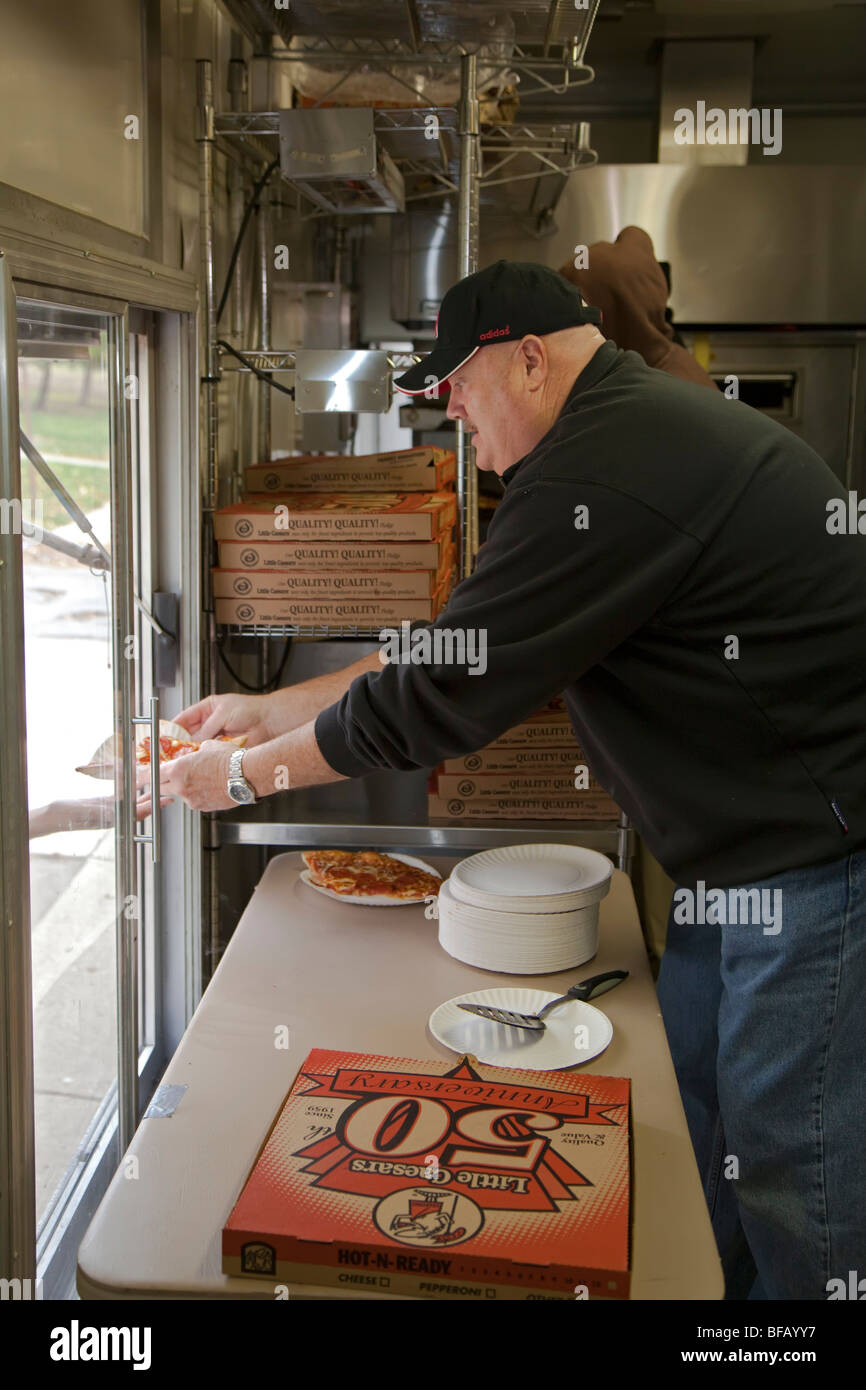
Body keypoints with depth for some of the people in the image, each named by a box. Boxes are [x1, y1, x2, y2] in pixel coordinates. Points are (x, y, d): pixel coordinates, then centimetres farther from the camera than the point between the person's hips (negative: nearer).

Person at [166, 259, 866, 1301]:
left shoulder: (602, 473, -23)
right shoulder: (639, 427, 13)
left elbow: (441, 693, -21)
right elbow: (459, 650, 14)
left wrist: (248, 772, -6)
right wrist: (271, 710, 13)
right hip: (746, 849, 10)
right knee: (691, 1104, 18)